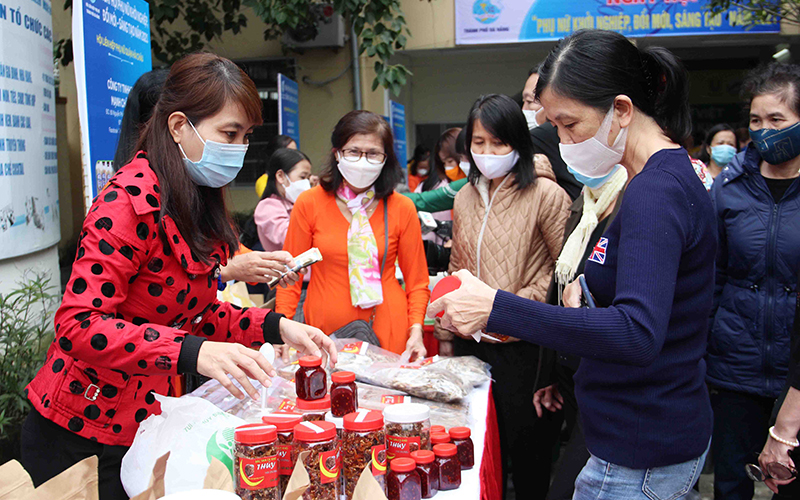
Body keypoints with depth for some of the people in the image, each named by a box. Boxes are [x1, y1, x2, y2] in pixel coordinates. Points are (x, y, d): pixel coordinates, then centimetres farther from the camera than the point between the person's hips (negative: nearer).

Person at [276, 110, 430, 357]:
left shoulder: (402, 208, 0)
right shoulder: (309, 203, -1)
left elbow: (417, 282, 5)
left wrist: (416, 330, -9)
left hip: (389, 336, 0)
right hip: (324, 331, 0)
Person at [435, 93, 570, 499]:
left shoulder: (545, 194, -10)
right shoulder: (465, 198, 9)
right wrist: (445, 335, 11)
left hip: (521, 344, -5)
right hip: (471, 342, 5)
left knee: (526, 448, 9)